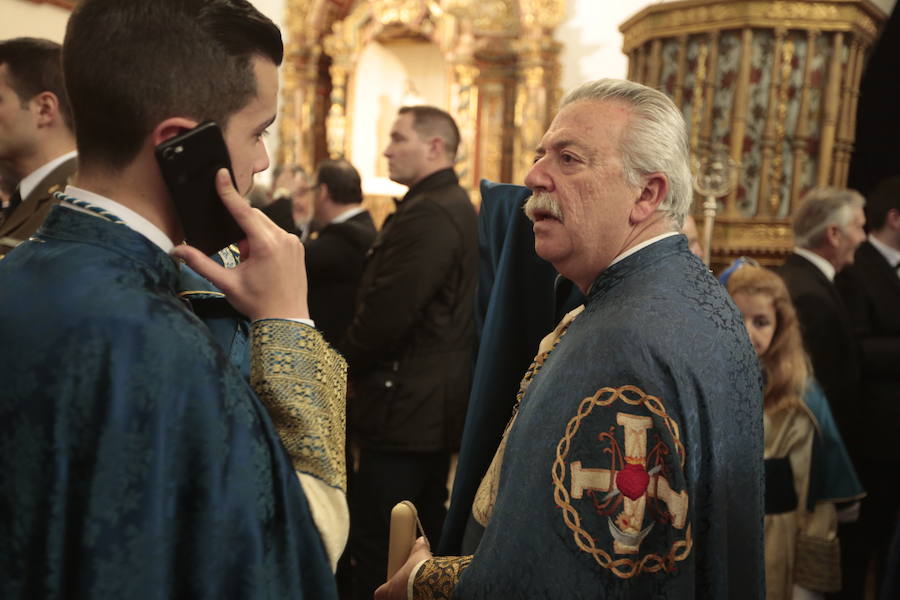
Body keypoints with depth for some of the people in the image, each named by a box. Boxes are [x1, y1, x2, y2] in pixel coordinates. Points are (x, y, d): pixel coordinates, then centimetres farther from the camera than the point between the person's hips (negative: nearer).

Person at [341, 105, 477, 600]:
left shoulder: (426, 214, -19)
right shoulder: (457, 206, 13)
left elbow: (386, 313, -23)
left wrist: (344, 364, -6)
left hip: (406, 406, -10)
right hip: (438, 401, 10)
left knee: (374, 541, -2)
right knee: (425, 533, 19)